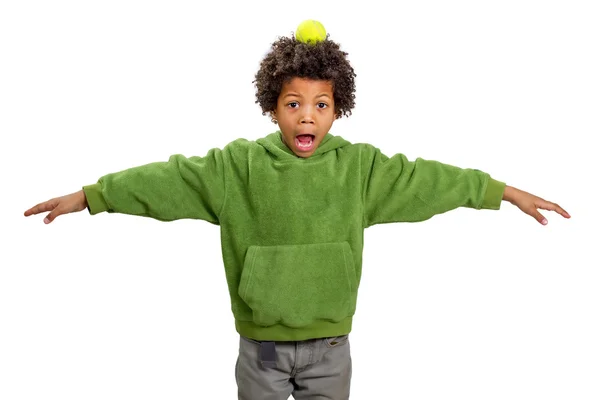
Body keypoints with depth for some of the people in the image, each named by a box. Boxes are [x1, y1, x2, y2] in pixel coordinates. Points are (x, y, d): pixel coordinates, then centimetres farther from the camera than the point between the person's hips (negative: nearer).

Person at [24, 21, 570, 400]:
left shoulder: (361, 167, -6)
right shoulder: (238, 165, -9)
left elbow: (426, 178, -3)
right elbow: (170, 177, -10)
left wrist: (507, 192, 0)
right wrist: (90, 195, -12)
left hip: (329, 346, 1)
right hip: (260, 345, 0)